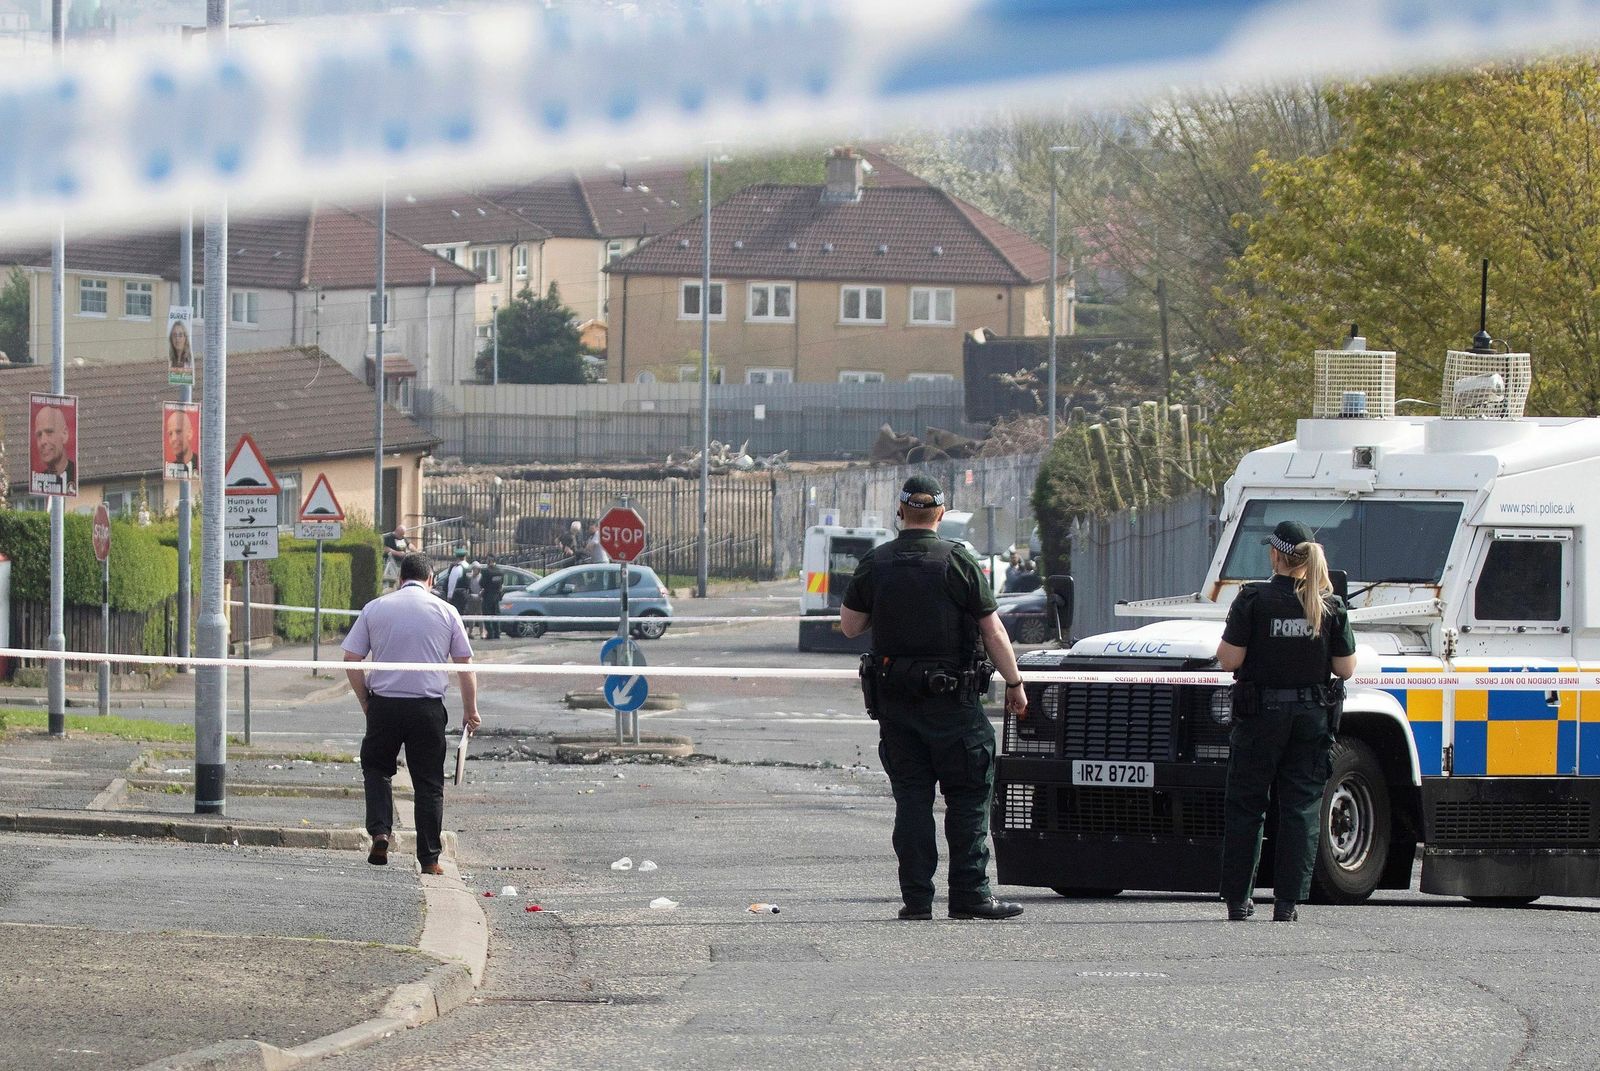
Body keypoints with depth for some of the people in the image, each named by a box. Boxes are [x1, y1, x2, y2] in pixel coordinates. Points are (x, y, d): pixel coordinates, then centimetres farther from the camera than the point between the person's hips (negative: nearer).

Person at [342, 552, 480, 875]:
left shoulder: (375, 608, 4)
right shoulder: (445, 612, 3)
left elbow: (351, 662, 2)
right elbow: (464, 664, 5)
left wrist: (365, 702, 12)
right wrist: (470, 709, 14)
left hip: (384, 704, 0)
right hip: (428, 708, 0)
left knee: (376, 767, 20)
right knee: (429, 783, 7)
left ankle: (380, 833, 0)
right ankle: (429, 858, 7)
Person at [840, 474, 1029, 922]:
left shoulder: (874, 565, 2)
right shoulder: (958, 562, -8)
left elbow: (849, 625, 11)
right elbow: (994, 634, -7)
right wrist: (1015, 684, 3)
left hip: (894, 700, 3)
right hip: (952, 699, -3)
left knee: (911, 797, 7)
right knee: (968, 796, 3)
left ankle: (916, 896, 3)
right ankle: (969, 893, -1)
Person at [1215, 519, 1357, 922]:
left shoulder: (1254, 601, -11)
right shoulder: (1330, 606, -2)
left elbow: (1229, 660, -12)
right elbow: (1345, 669, 1)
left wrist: (1224, 644, 9)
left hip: (1261, 716, -2)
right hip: (1314, 715, 2)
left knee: (1245, 806, 8)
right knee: (1301, 807, 6)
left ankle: (1238, 899, 8)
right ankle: (1288, 901, 2)